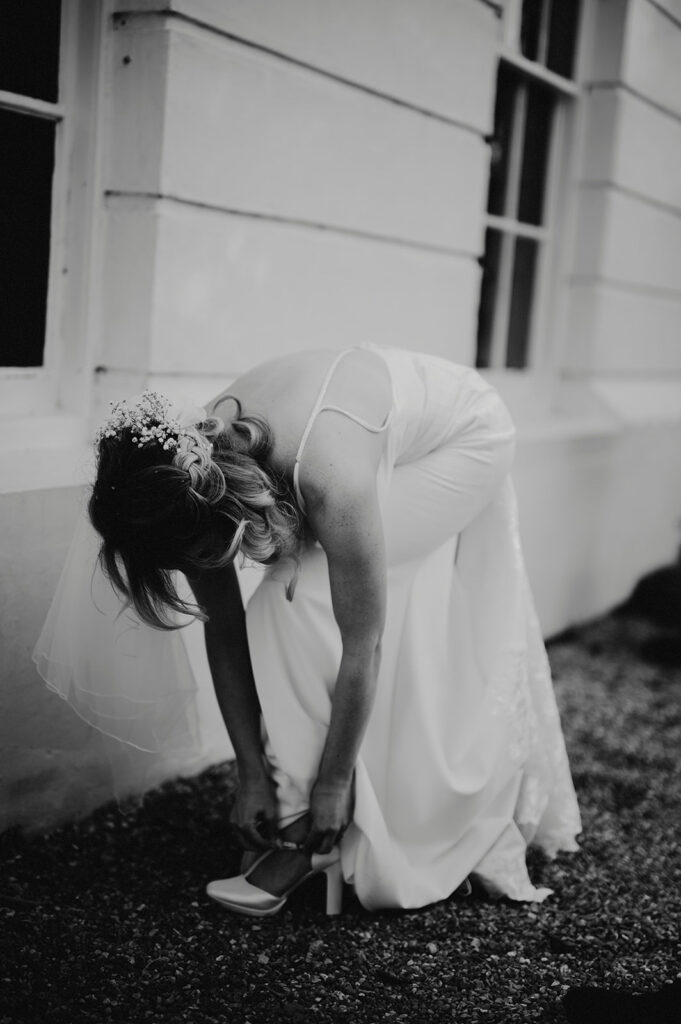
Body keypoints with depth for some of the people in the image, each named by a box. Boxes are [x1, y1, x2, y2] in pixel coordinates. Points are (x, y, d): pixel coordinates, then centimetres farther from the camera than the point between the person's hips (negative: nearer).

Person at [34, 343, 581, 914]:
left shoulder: (330, 481, -43)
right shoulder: (196, 474, -23)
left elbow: (361, 648, -33)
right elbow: (225, 632, -13)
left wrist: (332, 783, -21)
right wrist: (252, 775, -11)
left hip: (462, 435, -6)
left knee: (305, 599, -21)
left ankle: (311, 834, -11)